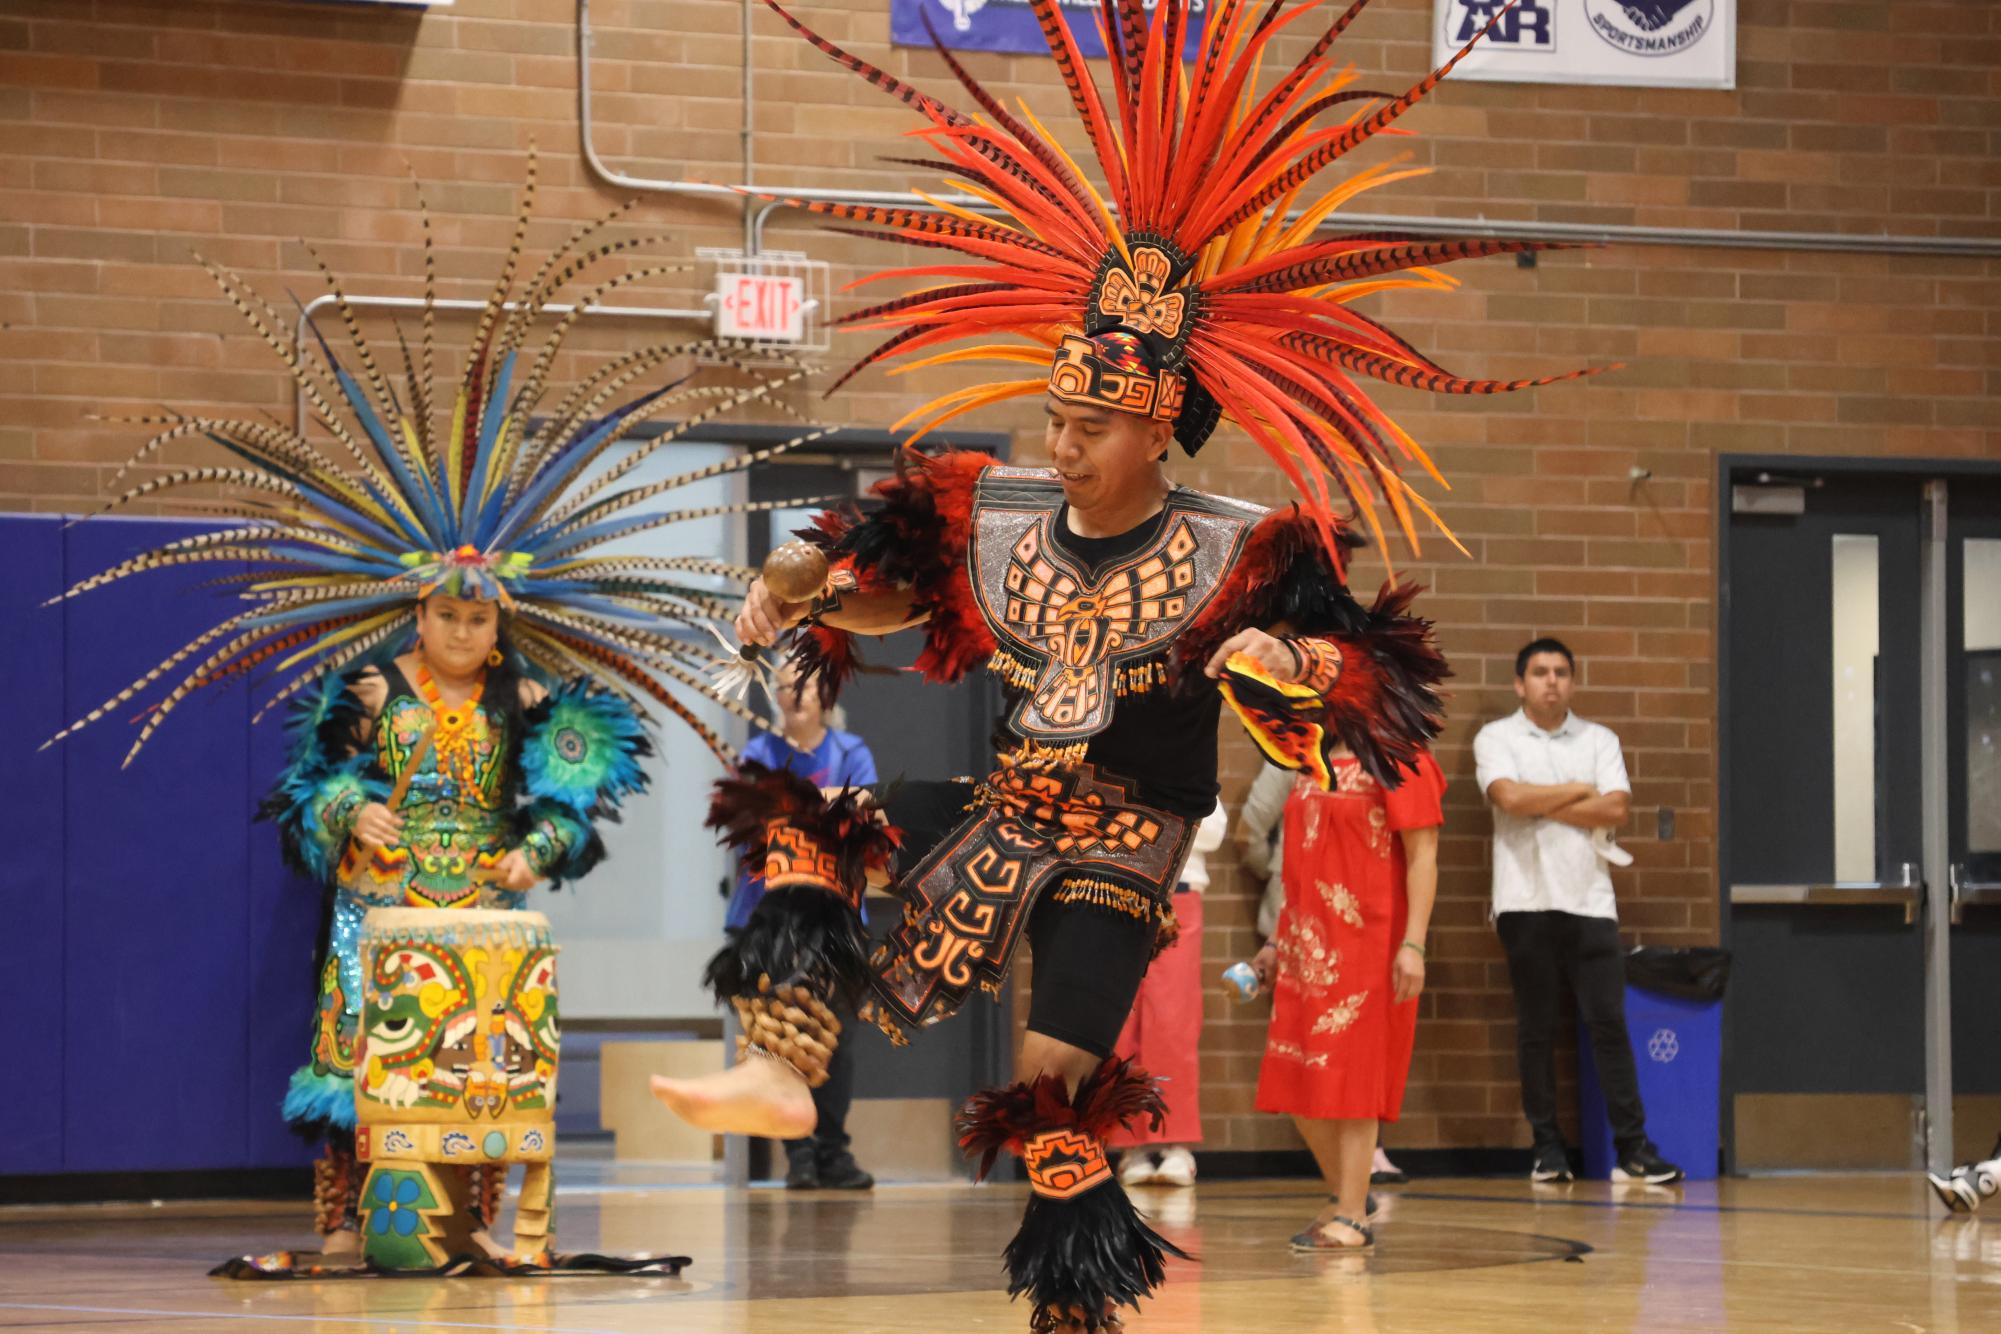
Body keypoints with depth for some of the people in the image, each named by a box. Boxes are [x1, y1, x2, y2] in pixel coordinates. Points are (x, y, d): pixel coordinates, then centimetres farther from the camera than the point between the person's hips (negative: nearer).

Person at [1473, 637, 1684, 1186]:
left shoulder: (1599, 740, 12)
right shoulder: (1496, 739, 5)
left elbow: (1617, 808, -2)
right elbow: (1510, 797, -13)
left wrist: (1541, 806, -6)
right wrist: (1578, 792, -2)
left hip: (1589, 899, 2)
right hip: (1525, 901, -1)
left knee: (1608, 1022, -3)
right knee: (1536, 1027, 2)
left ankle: (1632, 1147, -4)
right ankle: (1548, 1147, 8)